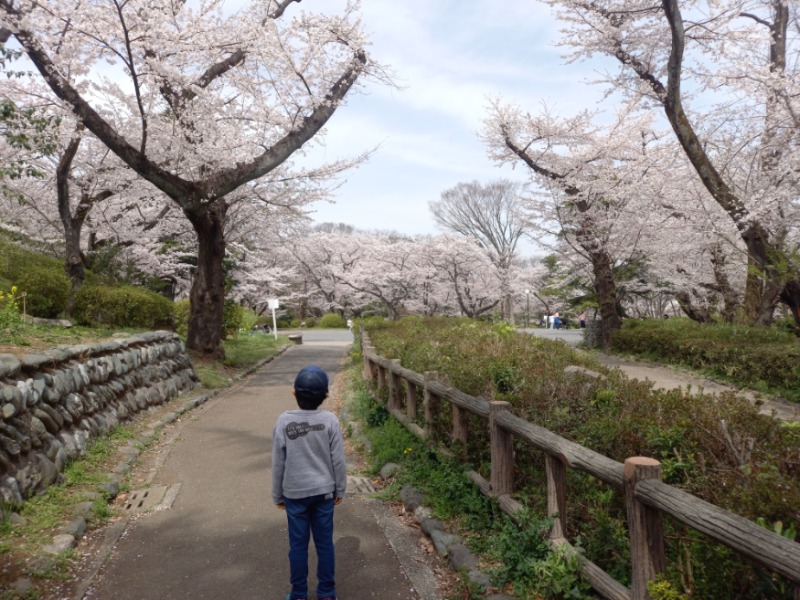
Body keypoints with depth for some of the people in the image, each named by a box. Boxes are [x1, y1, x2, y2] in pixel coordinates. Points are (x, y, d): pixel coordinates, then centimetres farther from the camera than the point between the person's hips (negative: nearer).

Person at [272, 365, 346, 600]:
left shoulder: (284, 421, -12)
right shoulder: (330, 420, -12)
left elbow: (278, 463, -4)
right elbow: (338, 461, -6)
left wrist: (277, 495, 8)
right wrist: (340, 490, 8)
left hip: (294, 493, 0)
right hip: (323, 492, 1)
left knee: (298, 545, 12)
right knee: (325, 543, 12)